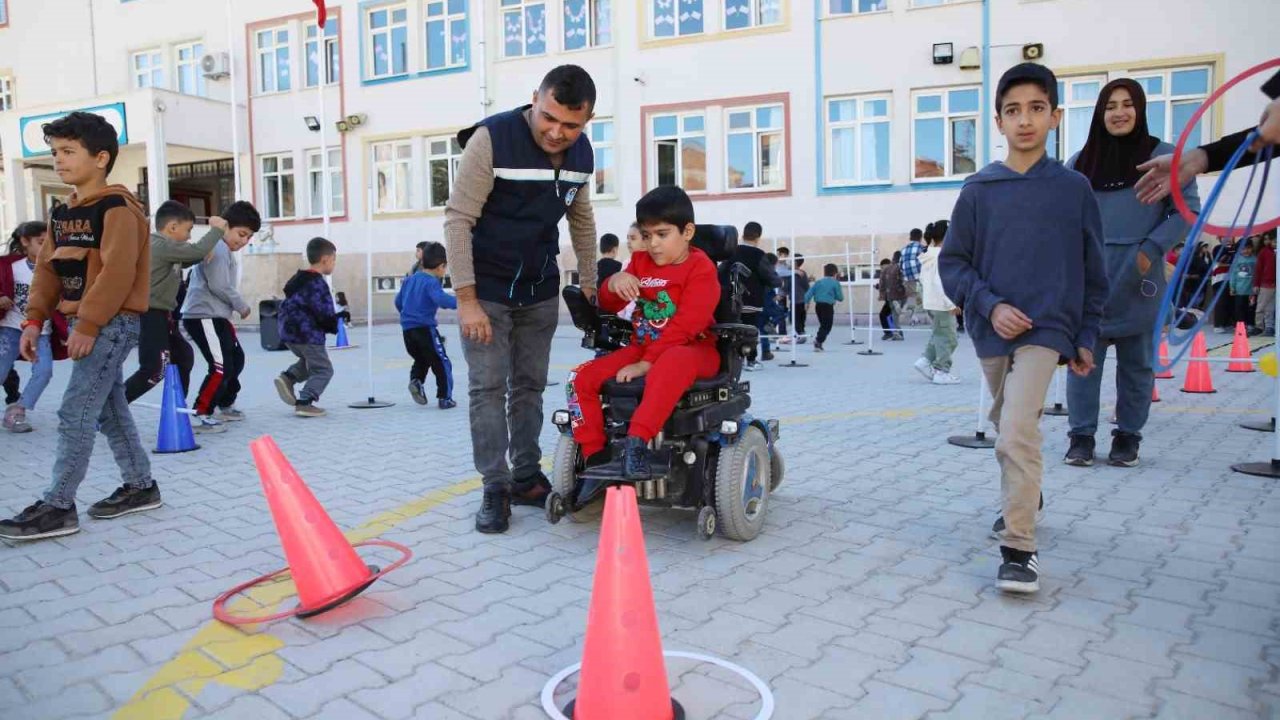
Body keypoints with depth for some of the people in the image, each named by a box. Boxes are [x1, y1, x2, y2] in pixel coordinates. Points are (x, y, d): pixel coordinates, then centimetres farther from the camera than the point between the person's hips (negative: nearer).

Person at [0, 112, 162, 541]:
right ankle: (140, 486, 24)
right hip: (89, 323, 9)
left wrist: (87, 326, -22)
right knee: (110, 412, 13)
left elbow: (118, 273, -21)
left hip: (113, 322, -9)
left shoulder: (117, 208, -13)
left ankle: (57, 507, -3)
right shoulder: (61, 214, 14)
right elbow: (48, 269, 15)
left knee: (75, 414, -9)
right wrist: (35, 319, 5)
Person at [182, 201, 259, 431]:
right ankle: (200, 414, -10)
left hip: (216, 316, 11)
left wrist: (235, 307, 10)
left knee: (236, 359, 21)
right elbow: (219, 286, -21)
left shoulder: (224, 250, 19)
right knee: (221, 367, -15)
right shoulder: (218, 248, -15)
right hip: (203, 316, -11)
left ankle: (225, 406, 34)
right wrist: (241, 306, -9)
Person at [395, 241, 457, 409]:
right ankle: (445, 398, 4)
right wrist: (459, 302, -40)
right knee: (442, 362, 3)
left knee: (421, 359, 25)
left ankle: (415, 380, 0)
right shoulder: (432, 282, -10)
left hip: (407, 328, 7)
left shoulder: (410, 279, 14)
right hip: (425, 329, -7)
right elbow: (440, 298, -31)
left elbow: (398, 301, 24)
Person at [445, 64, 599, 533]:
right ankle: (495, 489, 4)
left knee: (530, 385, 10)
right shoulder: (491, 139, -20)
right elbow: (458, 218, -19)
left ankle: (527, 479, 21)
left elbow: (581, 220, 12)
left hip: (540, 291, 5)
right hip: (486, 289, -5)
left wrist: (589, 284, 12)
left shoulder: (582, 153, -2)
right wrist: (466, 299, -23)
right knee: (488, 386, -5)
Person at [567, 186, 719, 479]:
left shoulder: (701, 268, -8)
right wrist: (613, 284, -11)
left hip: (692, 349, -7)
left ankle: (636, 441, -48)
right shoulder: (641, 261, 13)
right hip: (642, 346, 7)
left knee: (672, 363, -44)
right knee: (581, 378, -11)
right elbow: (609, 306, 14)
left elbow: (683, 326, -19)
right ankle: (594, 457, -9)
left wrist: (646, 364, -26)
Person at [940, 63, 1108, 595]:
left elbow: (1093, 271, 6)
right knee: (1009, 425, 19)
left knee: (1016, 432, -18)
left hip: (1046, 329, -3)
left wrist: (1086, 338, 6)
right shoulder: (978, 190, 0)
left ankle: (1019, 549, -9)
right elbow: (953, 263, 1)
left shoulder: (1074, 189, 0)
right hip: (991, 330, 3)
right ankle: (1023, 497, 45)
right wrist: (990, 306, -13)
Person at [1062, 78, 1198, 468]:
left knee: (1136, 363, 8)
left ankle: (1128, 437, 19)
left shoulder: (1164, 156, 2)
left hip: (1138, 280, -1)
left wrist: (1151, 250, -12)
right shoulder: (1080, 162, 9)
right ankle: (1081, 436, 8)